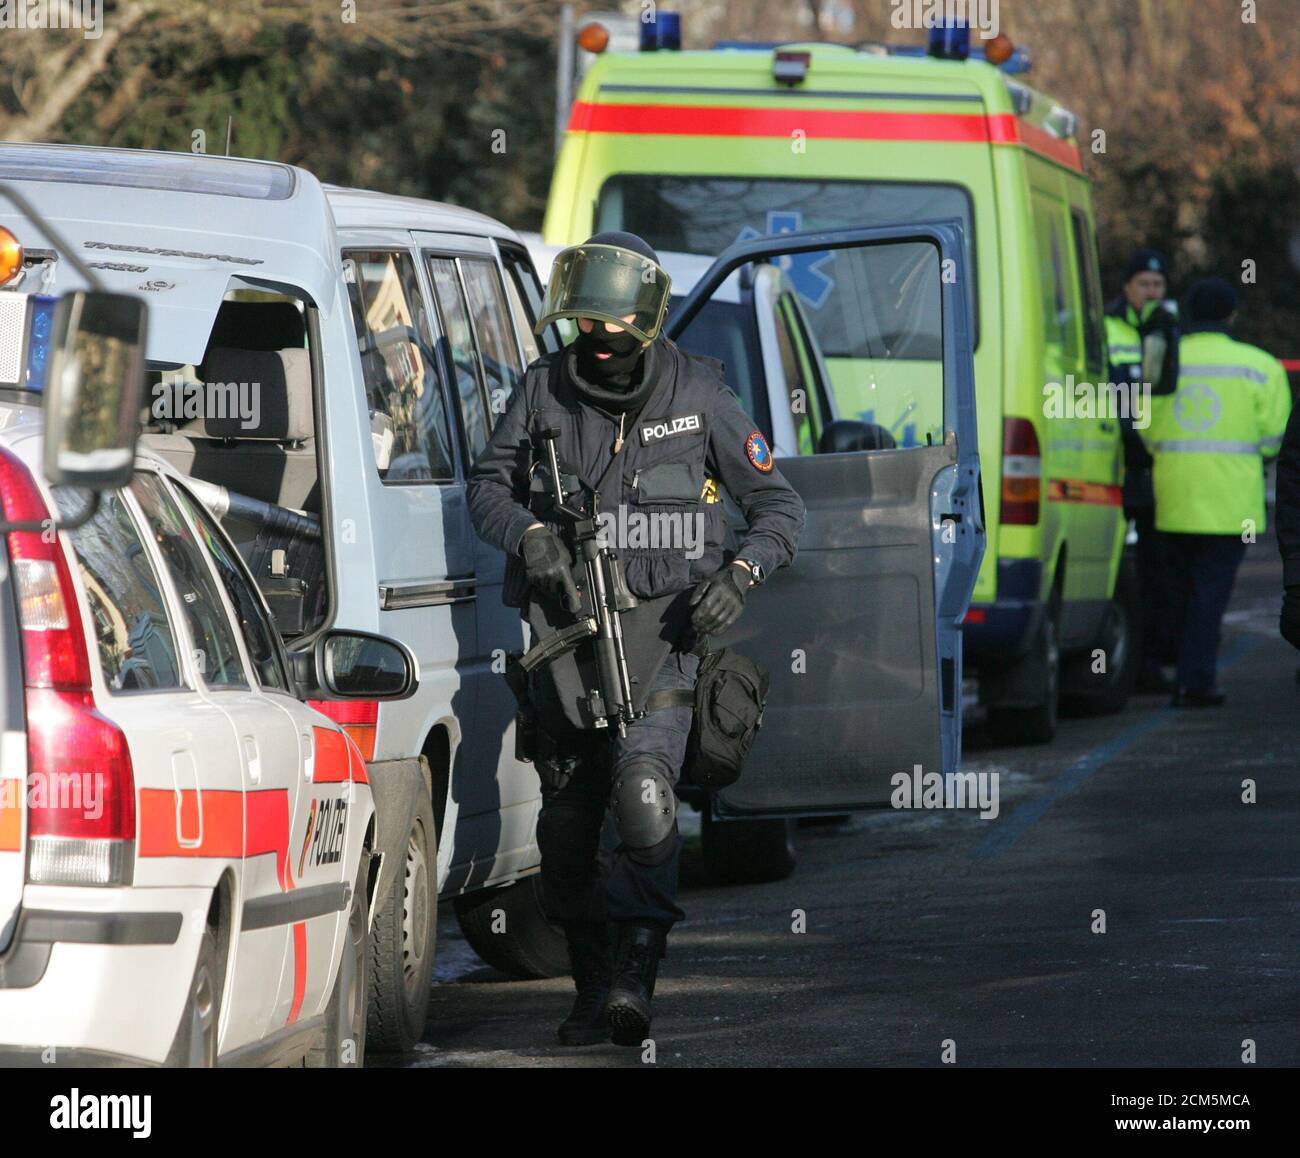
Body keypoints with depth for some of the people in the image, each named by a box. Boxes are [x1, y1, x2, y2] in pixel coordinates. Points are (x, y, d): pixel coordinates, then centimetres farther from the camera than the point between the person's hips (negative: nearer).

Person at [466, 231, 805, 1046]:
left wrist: (742, 574, -12)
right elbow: (487, 484, 12)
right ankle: (594, 987, 17)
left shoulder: (698, 396, -1)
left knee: (643, 788, -21)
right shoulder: (546, 390, 5)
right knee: (569, 811, 6)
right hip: (563, 617, 3)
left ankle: (633, 975, -23)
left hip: (658, 621, -3)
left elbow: (780, 504, 6)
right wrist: (530, 533, -9)